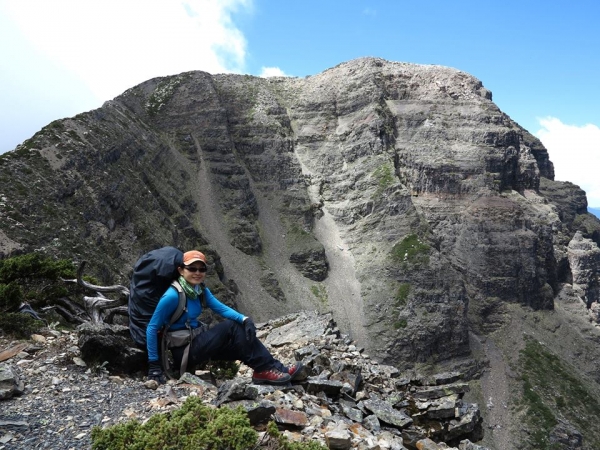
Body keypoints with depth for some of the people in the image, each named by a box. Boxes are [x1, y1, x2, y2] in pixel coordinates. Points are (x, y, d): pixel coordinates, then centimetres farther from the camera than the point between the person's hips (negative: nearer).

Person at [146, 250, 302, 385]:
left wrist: (244, 319, -24)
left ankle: (265, 369, -14)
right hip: (183, 352, -8)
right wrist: (154, 364, -22)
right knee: (229, 327, -19)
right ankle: (266, 369, -15)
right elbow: (152, 328, -20)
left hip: (196, 342, 8)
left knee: (240, 329, -10)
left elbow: (221, 308, -7)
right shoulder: (173, 296, -22)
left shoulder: (201, 290, 2)